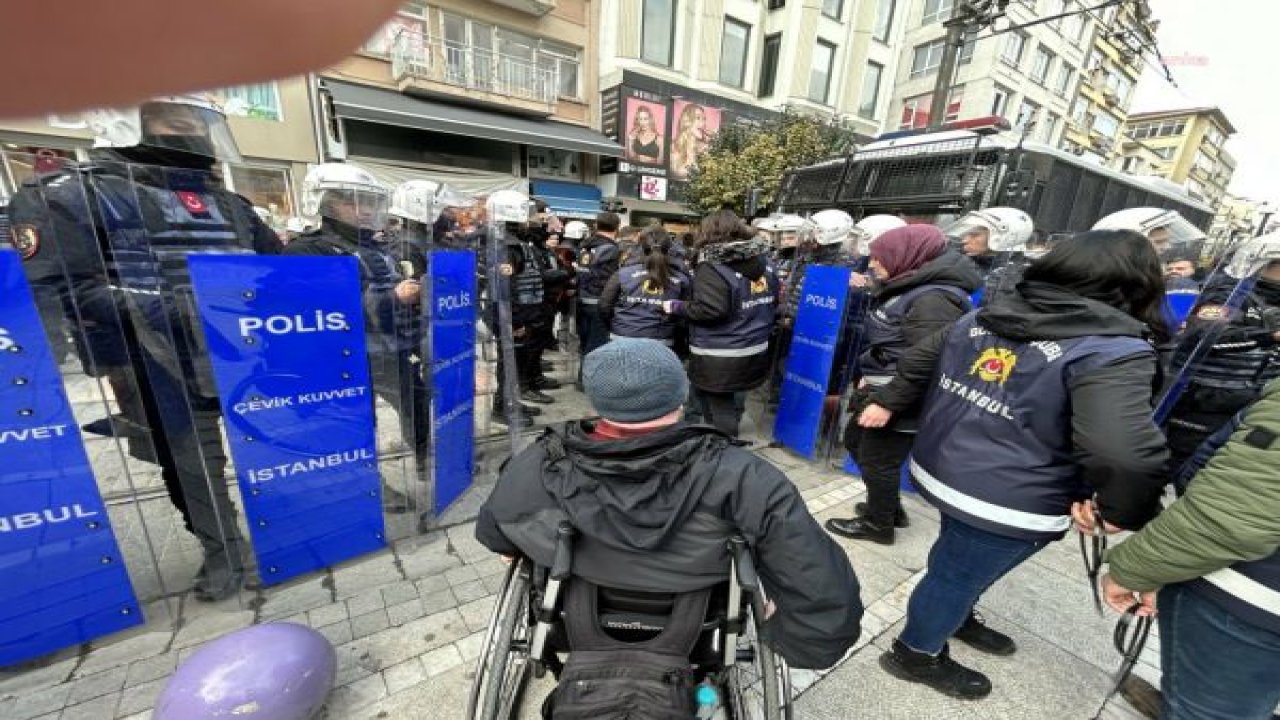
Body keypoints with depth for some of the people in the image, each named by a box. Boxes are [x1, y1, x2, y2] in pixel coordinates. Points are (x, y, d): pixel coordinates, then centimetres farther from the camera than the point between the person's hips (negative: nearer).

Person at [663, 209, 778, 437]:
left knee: (718, 406, 4)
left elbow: (709, 310, -25)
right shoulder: (763, 261, 7)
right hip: (755, 350, 9)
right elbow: (773, 301, 13)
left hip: (720, 356, -8)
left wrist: (675, 306, -12)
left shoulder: (712, 267, -17)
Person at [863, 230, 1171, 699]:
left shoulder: (985, 317, 2)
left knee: (954, 561, 30)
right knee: (959, 574, 16)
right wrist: (1119, 512, -12)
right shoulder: (1114, 352, -19)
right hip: (1008, 502, -6)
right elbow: (1127, 452, -32)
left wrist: (887, 403, 27)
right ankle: (916, 654, 39)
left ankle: (956, 617, 57)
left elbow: (918, 362, 13)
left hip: (938, 469, 7)